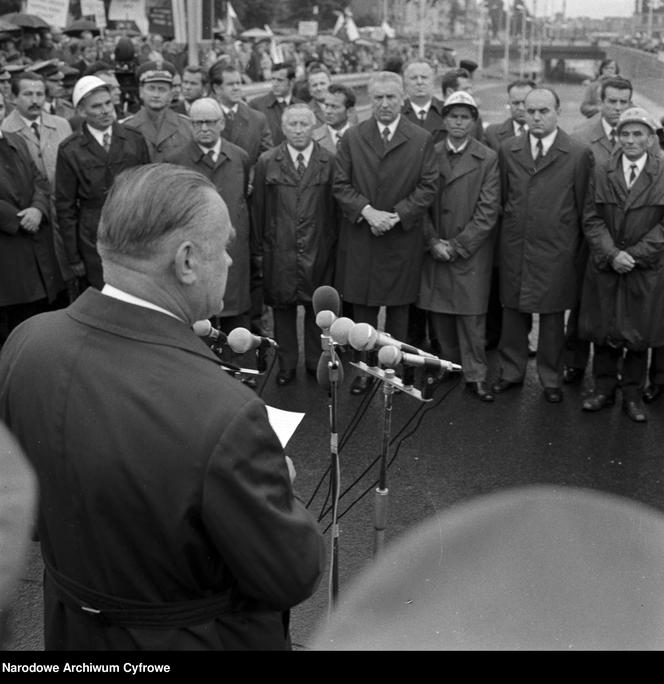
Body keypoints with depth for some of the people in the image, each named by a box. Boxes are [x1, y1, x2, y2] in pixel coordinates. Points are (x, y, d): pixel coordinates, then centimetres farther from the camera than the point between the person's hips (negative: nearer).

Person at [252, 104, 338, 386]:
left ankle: (316, 362, 25)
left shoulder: (329, 161, 2)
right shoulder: (267, 162, 3)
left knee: (317, 307, 9)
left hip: (318, 250, 0)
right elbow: (258, 206, 4)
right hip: (279, 251, 0)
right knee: (282, 307, 9)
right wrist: (261, 245, 3)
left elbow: (334, 206, 3)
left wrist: (331, 243, 1)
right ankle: (286, 364, 23)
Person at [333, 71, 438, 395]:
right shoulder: (352, 137, 4)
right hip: (359, 237, 1)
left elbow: (427, 187, -3)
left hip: (402, 238, -1)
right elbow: (341, 185, 0)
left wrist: (397, 214, -14)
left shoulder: (422, 140, 0)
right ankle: (364, 369, 19)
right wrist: (367, 211, -15)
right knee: (363, 307, 7)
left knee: (398, 308, 8)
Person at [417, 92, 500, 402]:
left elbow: (487, 212, -7)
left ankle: (475, 376, 8)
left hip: (471, 252, -2)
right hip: (434, 250, 3)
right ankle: (448, 365, 24)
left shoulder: (488, 159, -2)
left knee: (471, 315, -1)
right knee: (439, 313, 7)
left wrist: (457, 246, -11)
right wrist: (433, 241, -7)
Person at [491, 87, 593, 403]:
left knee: (552, 318, 8)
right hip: (514, 248, 3)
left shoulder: (579, 154, -5)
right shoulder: (508, 150, 4)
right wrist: (509, 228, 9)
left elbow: (584, 207, -1)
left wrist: (575, 248, 1)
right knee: (513, 314, 12)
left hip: (556, 252, -3)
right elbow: (502, 198, 11)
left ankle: (551, 379, 24)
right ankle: (512, 372, 29)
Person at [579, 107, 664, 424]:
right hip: (605, 267, 2)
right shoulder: (602, 172, 3)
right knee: (603, 330, 9)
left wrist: (635, 255, -15)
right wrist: (611, 254, -13)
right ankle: (604, 388, 24)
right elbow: (592, 219, -1)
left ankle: (632, 393, 20)